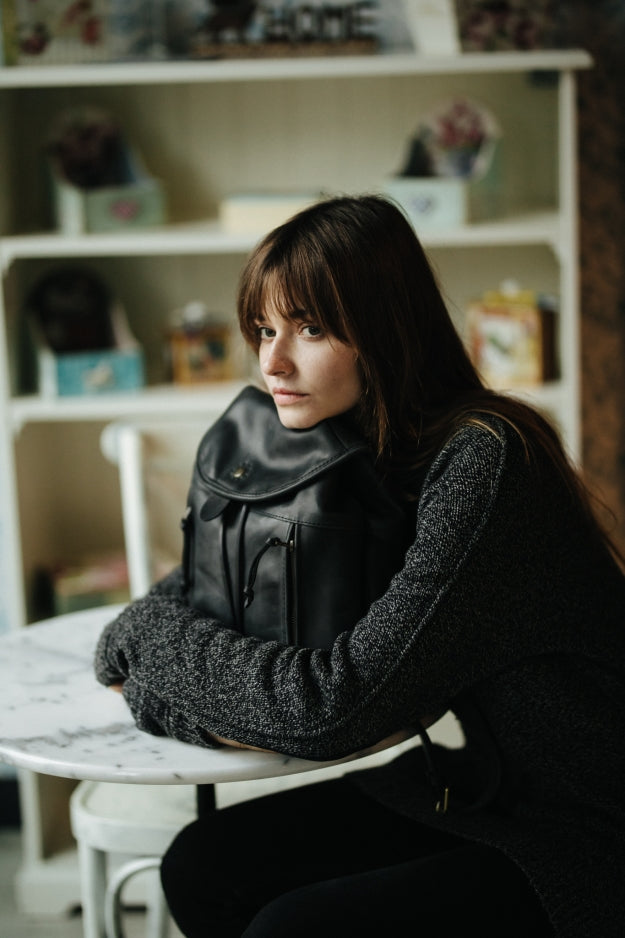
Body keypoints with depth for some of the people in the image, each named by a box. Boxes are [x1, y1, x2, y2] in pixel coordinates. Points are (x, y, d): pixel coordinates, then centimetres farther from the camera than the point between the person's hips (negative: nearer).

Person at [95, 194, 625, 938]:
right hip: (479, 792, 8)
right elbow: (194, 585, 8)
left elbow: (336, 707, -28)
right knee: (203, 867, 0)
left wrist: (144, 637, -15)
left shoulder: (482, 464, -25)